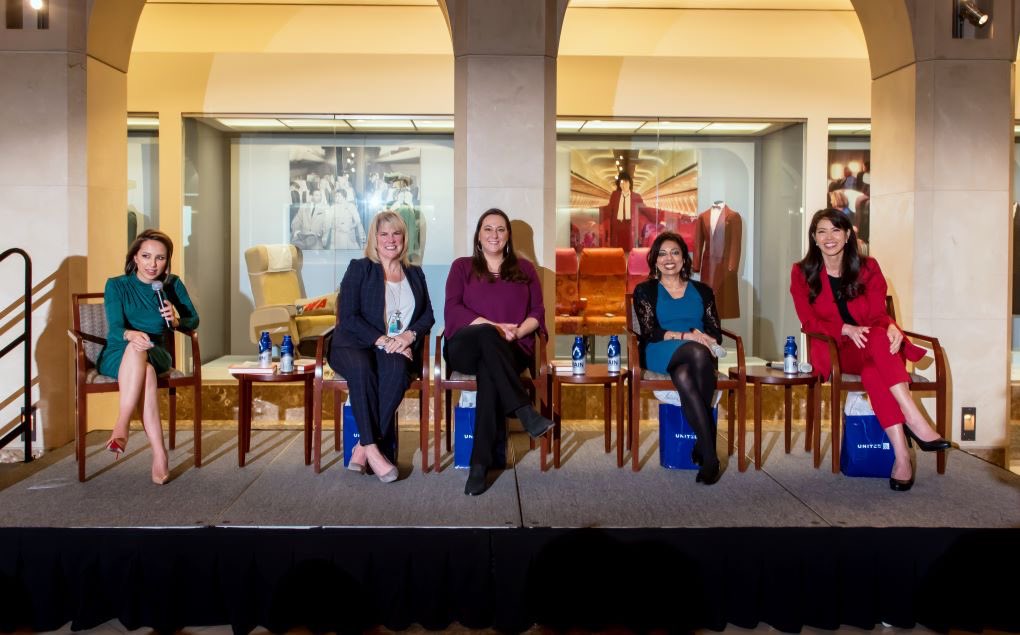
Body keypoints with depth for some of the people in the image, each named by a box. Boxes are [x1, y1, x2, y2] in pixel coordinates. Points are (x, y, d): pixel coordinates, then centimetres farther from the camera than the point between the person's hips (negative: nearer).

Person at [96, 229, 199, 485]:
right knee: (146, 371, -37)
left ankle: (121, 428, -39)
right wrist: (130, 335, -41)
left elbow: (194, 321, 6)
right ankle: (159, 454, -42)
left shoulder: (172, 285, 5)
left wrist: (176, 321, -19)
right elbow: (115, 327, -16)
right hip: (116, 356, -1)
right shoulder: (116, 286, -3)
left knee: (140, 353, -37)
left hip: (156, 354, 1)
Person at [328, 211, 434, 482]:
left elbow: (428, 315, 14)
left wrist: (410, 335, -9)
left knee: (396, 368, -35)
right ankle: (373, 448, -37)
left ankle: (363, 448, -32)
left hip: (399, 350, 2)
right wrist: (382, 340, -15)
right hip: (356, 345, -2)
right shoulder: (359, 269, 11)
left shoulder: (415, 274, 23)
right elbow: (348, 316, -1)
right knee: (361, 366, -38)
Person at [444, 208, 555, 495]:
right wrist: (495, 327, -12)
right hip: (466, 348, 0)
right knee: (487, 335, -37)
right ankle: (525, 411, -41)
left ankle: (481, 463, -37)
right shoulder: (462, 266, 17)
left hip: (510, 351, 1)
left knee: (489, 370, -36)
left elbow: (537, 312, 12)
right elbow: (453, 310, 2)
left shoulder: (524, 269, 21)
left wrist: (516, 332, -10)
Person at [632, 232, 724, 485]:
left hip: (697, 357, 2)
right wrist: (686, 336, -15)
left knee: (684, 377, -39)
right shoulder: (645, 291, 15)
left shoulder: (702, 291, 22)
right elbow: (649, 333, 1)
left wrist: (702, 335, -12)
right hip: (661, 356, -2)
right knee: (697, 352, -38)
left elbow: (716, 333, 12)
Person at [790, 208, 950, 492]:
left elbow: (878, 314, 2)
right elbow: (810, 322, -3)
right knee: (872, 367, -36)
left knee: (880, 336, -37)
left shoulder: (868, 268, 9)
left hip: (874, 346, 1)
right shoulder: (802, 273, 5)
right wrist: (846, 329, -21)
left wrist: (891, 327, -24)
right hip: (834, 351, -1)